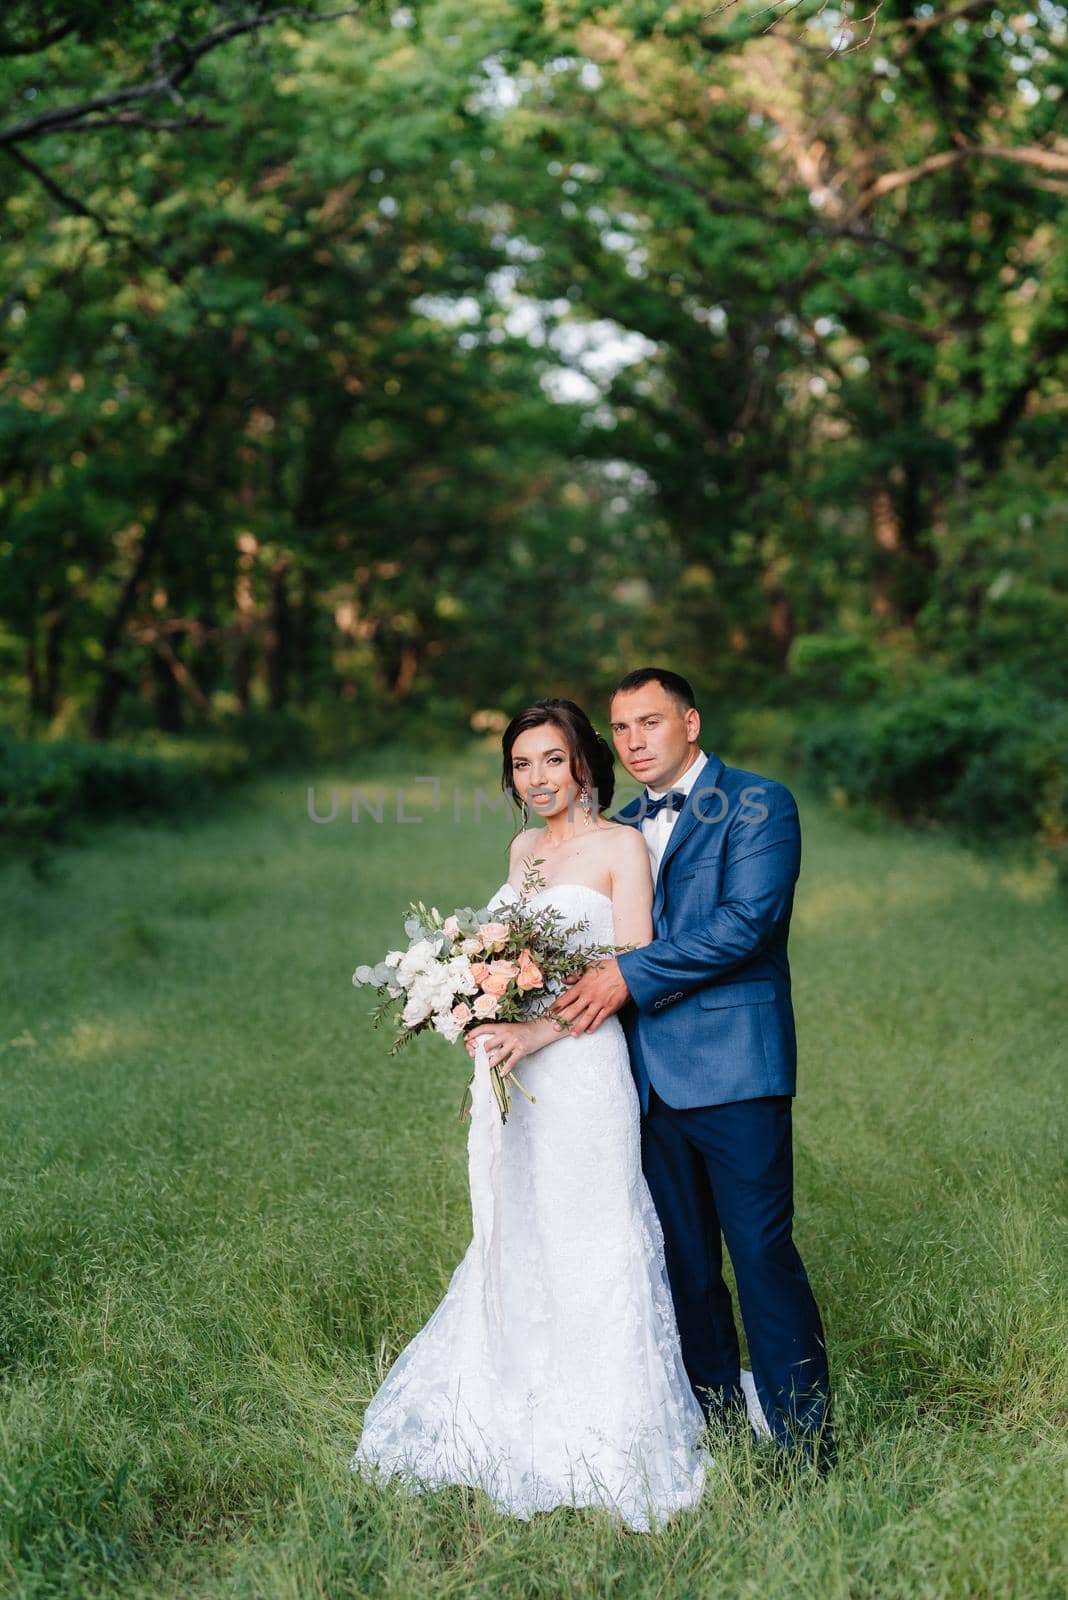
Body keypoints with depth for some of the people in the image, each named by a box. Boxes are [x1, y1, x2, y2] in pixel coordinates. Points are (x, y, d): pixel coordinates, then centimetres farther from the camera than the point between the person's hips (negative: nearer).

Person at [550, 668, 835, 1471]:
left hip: (732, 1069, -6)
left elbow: (745, 922, -16)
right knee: (684, 1266, 12)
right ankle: (717, 1426, 24)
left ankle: (806, 1445, 6)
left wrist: (631, 974, -16)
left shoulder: (757, 803, -4)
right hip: (652, 1075, 7)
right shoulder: (622, 827, 17)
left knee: (763, 1255, -4)